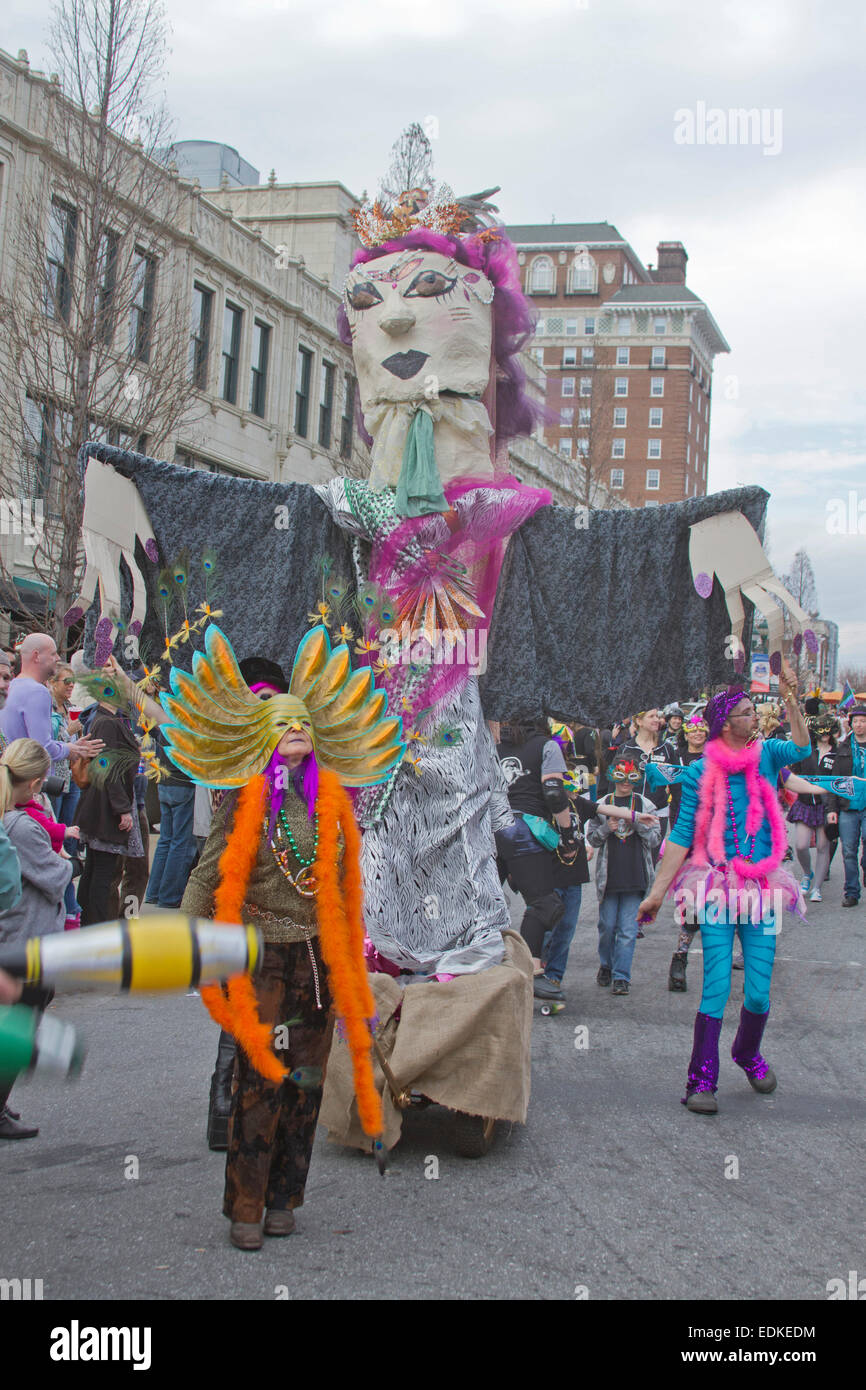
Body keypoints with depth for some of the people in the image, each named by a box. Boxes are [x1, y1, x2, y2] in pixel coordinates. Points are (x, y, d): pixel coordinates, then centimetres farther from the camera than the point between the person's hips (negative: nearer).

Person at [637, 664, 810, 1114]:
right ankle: (702, 1080, 5)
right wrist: (656, 892, -1)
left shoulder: (765, 755, 6)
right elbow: (682, 836, 0)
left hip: (761, 890, 2)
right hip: (718, 887, -2)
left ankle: (748, 1054, 34)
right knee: (716, 988, -7)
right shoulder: (701, 773, -1)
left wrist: (791, 700, -25)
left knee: (759, 993, 4)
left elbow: (800, 748, -16)